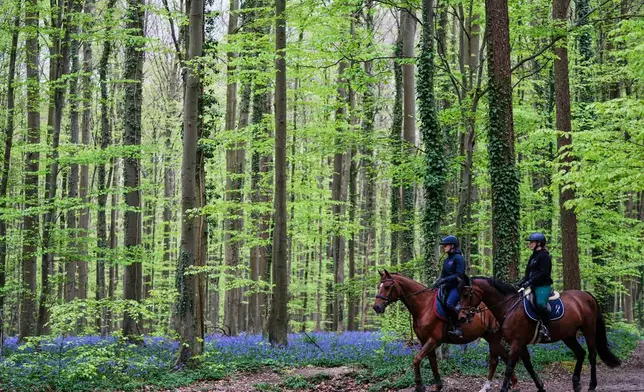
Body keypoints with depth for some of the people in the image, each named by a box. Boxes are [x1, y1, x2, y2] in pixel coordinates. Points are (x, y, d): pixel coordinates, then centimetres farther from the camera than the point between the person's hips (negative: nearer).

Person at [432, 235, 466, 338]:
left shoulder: (458, 258, -8)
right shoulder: (447, 260, 18)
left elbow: (459, 275, -16)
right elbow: (443, 275, 20)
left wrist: (445, 280, -21)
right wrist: (439, 282, 0)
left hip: (457, 287, -9)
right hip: (447, 287, 9)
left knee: (449, 304, -32)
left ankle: (457, 328, -25)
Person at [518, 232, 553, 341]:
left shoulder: (544, 256, -9)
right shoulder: (533, 256, 20)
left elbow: (543, 273, -18)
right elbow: (528, 272, 21)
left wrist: (530, 282, -22)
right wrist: (523, 281, 3)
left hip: (543, 286, -10)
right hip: (533, 286, 10)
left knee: (540, 304, -30)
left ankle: (546, 329, -24)